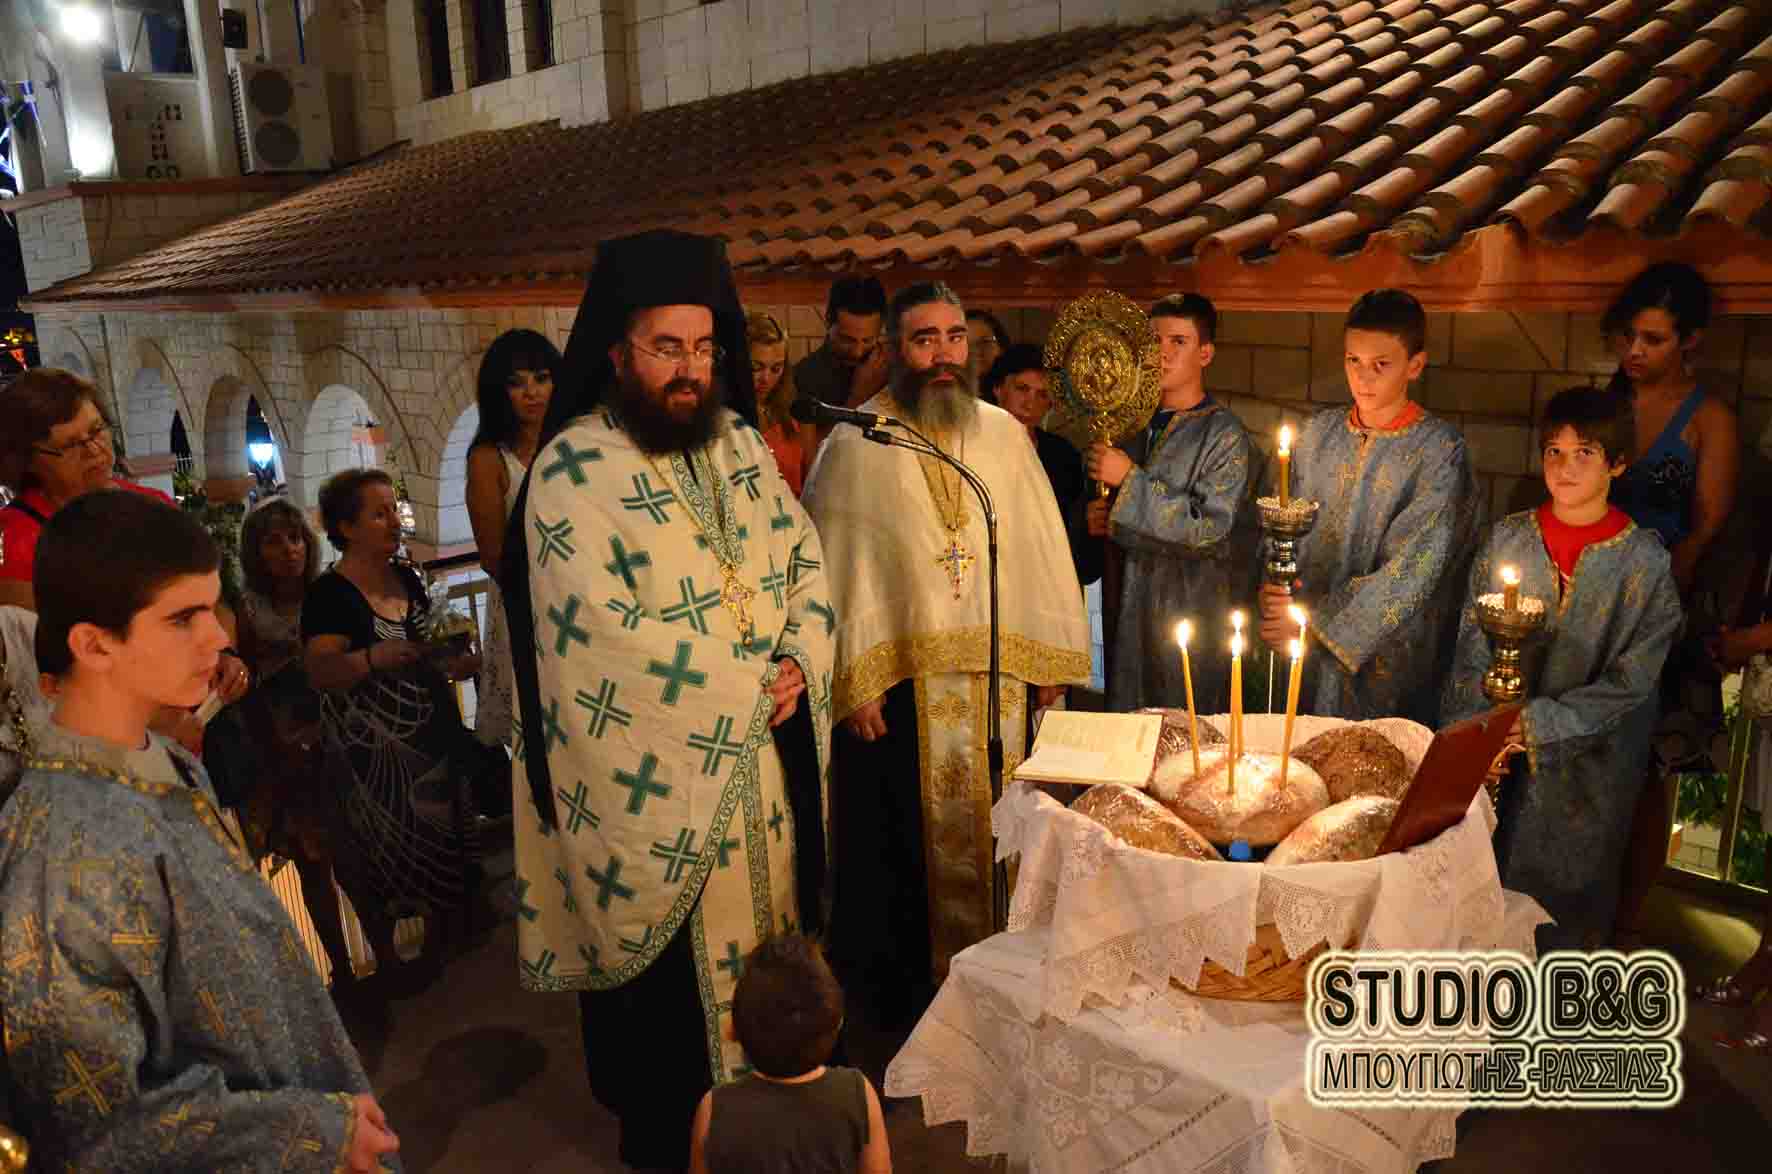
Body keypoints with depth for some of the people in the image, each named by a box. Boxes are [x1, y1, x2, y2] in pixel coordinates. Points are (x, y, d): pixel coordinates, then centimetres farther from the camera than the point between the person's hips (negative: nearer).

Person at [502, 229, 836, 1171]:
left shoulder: (739, 441, 6)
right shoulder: (575, 470, -14)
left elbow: (804, 558, 10)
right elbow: (604, 636, -21)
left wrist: (799, 662, -8)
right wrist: (744, 686, -14)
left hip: (765, 756, 6)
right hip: (657, 774, -6)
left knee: (765, 930, 18)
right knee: (674, 971, 8)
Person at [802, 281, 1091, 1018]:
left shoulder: (1004, 433, 6)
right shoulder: (855, 444, -4)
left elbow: (1040, 546, 8)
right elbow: (835, 564, -6)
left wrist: (1050, 657, 5)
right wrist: (853, 681, -10)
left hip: (1000, 674, 3)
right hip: (897, 680, -3)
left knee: (992, 828, 12)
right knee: (909, 838, 8)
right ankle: (904, 989, 27)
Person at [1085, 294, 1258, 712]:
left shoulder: (1225, 434, -8)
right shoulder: (1138, 426, 10)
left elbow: (1208, 530, -18)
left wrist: (1130, 479, -18)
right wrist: (1099, 520, 0)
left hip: (1194, 612, -5)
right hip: (1132, 611, 6)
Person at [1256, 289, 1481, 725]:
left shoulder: (1439, 448, -11)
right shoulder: (1318, 433, 4)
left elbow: (1412, 572, -16)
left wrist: (1317, 619, -19)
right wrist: (1272, 594, -13)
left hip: (1386, 656, -3)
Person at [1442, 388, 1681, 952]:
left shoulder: (1644, 561, -9)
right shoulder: (1507, 539, -2)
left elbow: (1629, 682, -11)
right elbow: (1472, 648, 0)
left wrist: (1540, 721, -19)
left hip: (1586, 761, -2)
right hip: (1497, 756, 2)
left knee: (1565, 886, 12)